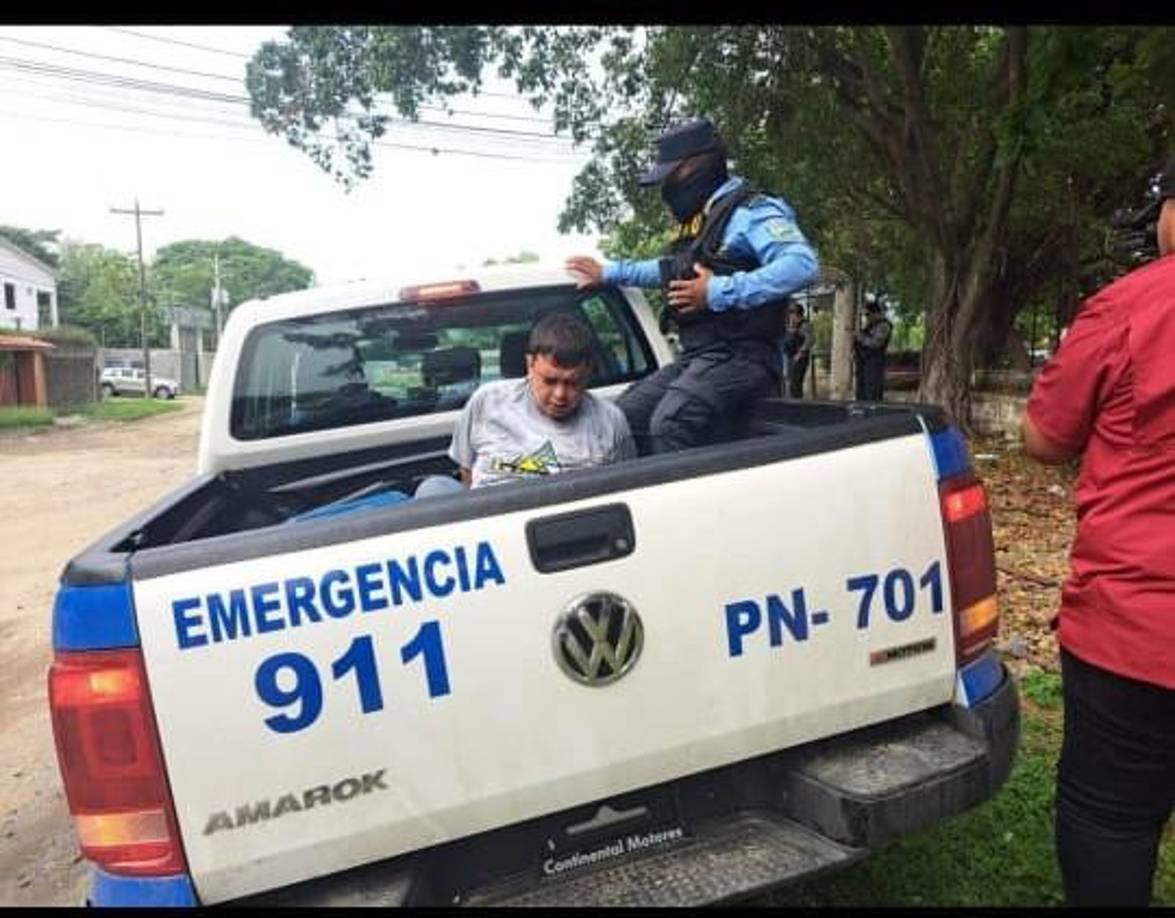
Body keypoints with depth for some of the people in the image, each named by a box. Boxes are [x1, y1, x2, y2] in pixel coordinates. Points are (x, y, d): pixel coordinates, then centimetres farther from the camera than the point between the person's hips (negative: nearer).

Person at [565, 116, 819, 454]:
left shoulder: (748, 211, -8)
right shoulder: (694, 221, 19)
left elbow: (802, 264, -25)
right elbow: (673, 271, 41)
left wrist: (720, 292, -25)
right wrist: (607, 272, 43)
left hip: (740, 357, -10)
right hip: (695, 358, 10)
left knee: (671, 426, -32)